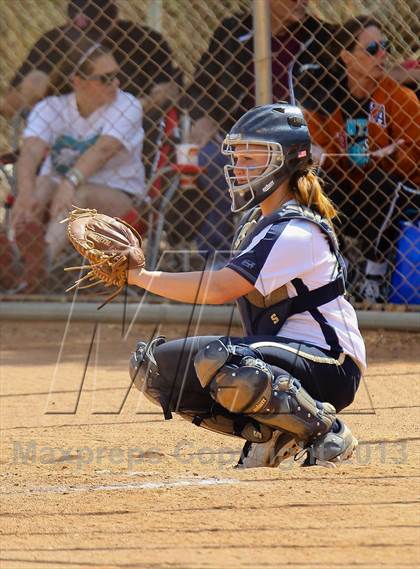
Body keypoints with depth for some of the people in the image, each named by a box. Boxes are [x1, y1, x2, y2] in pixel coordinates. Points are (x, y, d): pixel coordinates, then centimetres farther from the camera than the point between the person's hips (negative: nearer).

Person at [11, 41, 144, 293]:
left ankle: (45, 256, -64)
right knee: (41, 184, -32)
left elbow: (103, 149, -28)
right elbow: (31, 150, -23)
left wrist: (71, 182, -46)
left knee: (80, 195, -37)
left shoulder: (126, 106, -9)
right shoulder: (49, 108, -3)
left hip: (117, 194, -2)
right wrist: (26, 193, -45)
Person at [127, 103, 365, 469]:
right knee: (155, 364, 1)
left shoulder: (295, 232, -19)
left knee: (218, 360, -37)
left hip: (329, 368, -9)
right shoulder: (256, 219, 12)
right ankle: (270, 433, 4)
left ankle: (326, 432, -15)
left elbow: (219, 289, -29)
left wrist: (140, 277, -27)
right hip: (280, 351, 9)